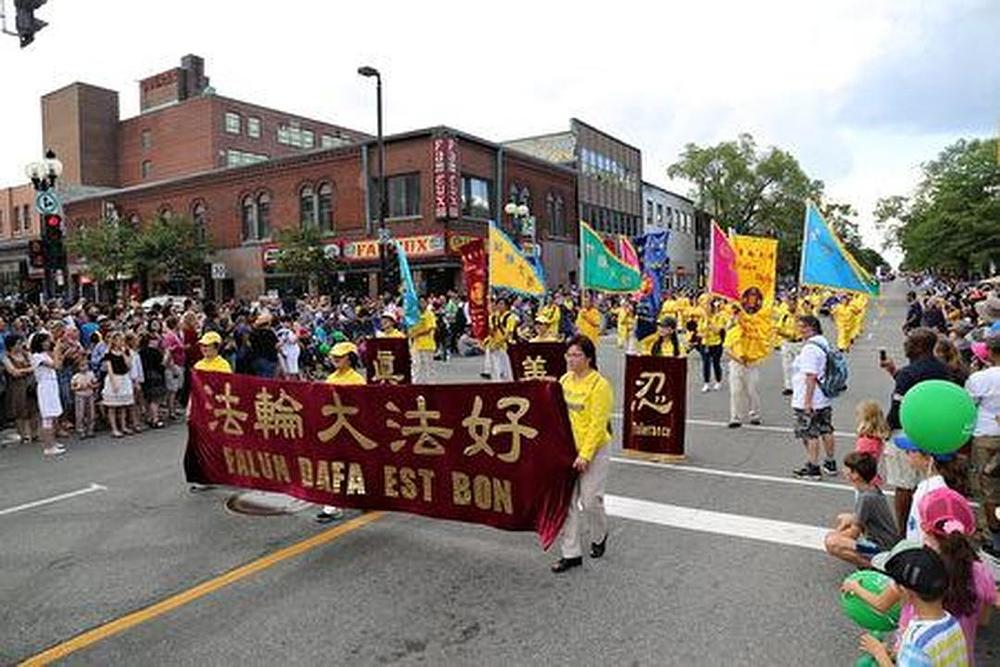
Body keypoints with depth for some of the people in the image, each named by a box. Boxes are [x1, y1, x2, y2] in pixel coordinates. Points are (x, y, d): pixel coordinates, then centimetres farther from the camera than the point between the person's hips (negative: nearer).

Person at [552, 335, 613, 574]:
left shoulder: (600, 385, -13)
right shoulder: (564, 380, 5)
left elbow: (597, 425, -16)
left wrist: (585, 455, -19)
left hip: (593, 451, -5)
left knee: (590, 500, 3)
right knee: (566, 501, 6)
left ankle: (599, 536, 34)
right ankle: (571, 553, 17)